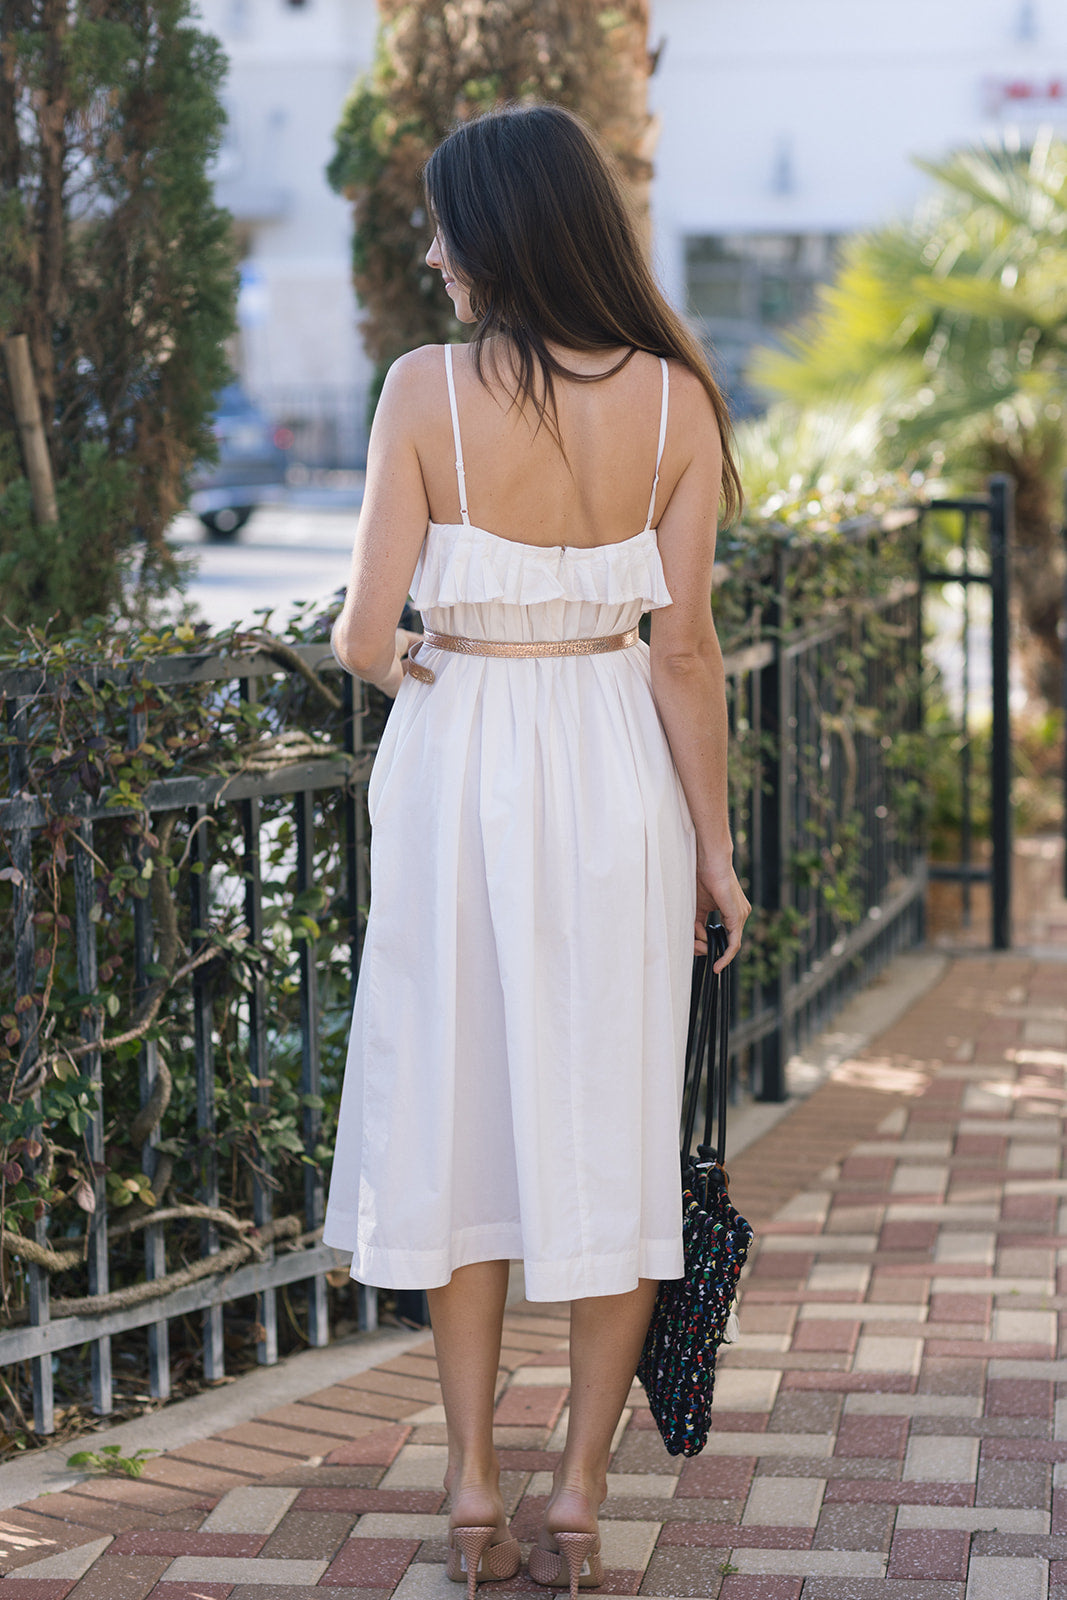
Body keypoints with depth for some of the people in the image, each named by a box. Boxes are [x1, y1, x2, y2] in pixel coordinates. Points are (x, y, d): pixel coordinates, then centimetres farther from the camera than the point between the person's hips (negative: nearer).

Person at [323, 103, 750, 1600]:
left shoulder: (427, 389, -11)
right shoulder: (674, 396, -5)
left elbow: (365, 632, -11)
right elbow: (685, 647, -5)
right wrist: (713, 842, 2)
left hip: (459, 764, -1)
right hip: (618, 769, 1)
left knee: (459, 1108, 11)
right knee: (611, 1126, 9)